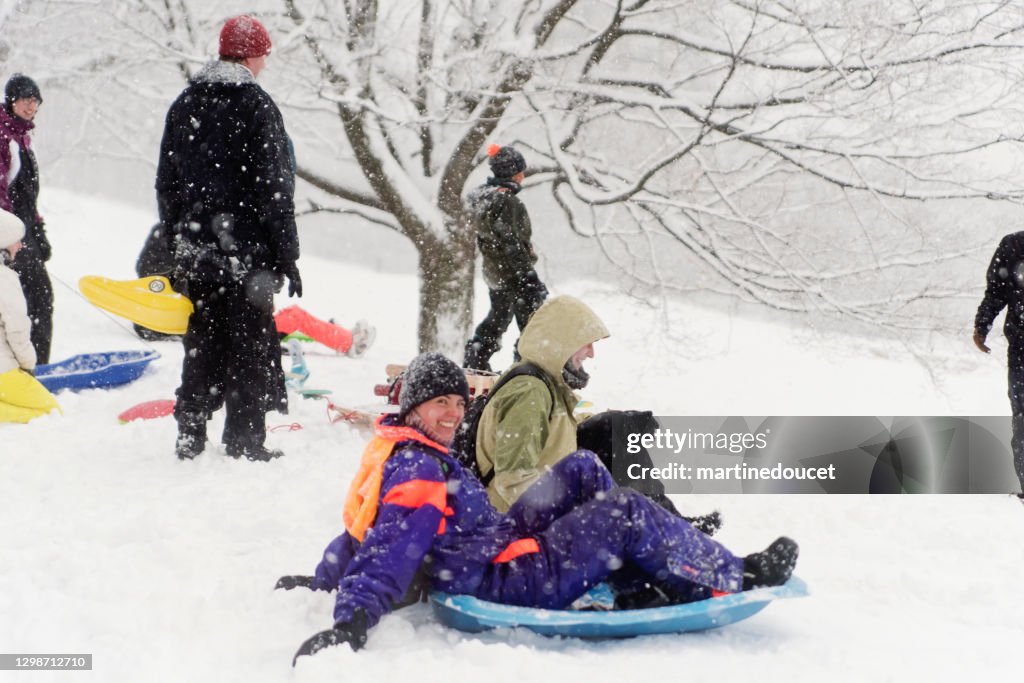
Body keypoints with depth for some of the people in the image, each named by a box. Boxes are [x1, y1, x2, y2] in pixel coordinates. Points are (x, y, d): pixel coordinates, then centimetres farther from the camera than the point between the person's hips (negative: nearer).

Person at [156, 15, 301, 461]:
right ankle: (244, 440, 4)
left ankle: (190, 436, 16)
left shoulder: (185, 105, 9)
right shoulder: (256, 106, -10)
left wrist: (176, 248, 19)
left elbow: (166, 185, 13)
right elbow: (274, 190, -11)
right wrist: (287, 257, -7)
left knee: (201, 343, 14)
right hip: (247, 252, -6)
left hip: (195, 252, 6)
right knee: (250, 344, 3)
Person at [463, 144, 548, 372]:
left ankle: (474, 363, 26)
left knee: (498, 316, 22)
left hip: (493, 271, 9)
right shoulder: (507, 201, -22)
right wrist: (528, 274, -20)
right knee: (532, 319, 0)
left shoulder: (483, 197, 7)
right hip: (513, 273, -9)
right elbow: (511, 243, -24)